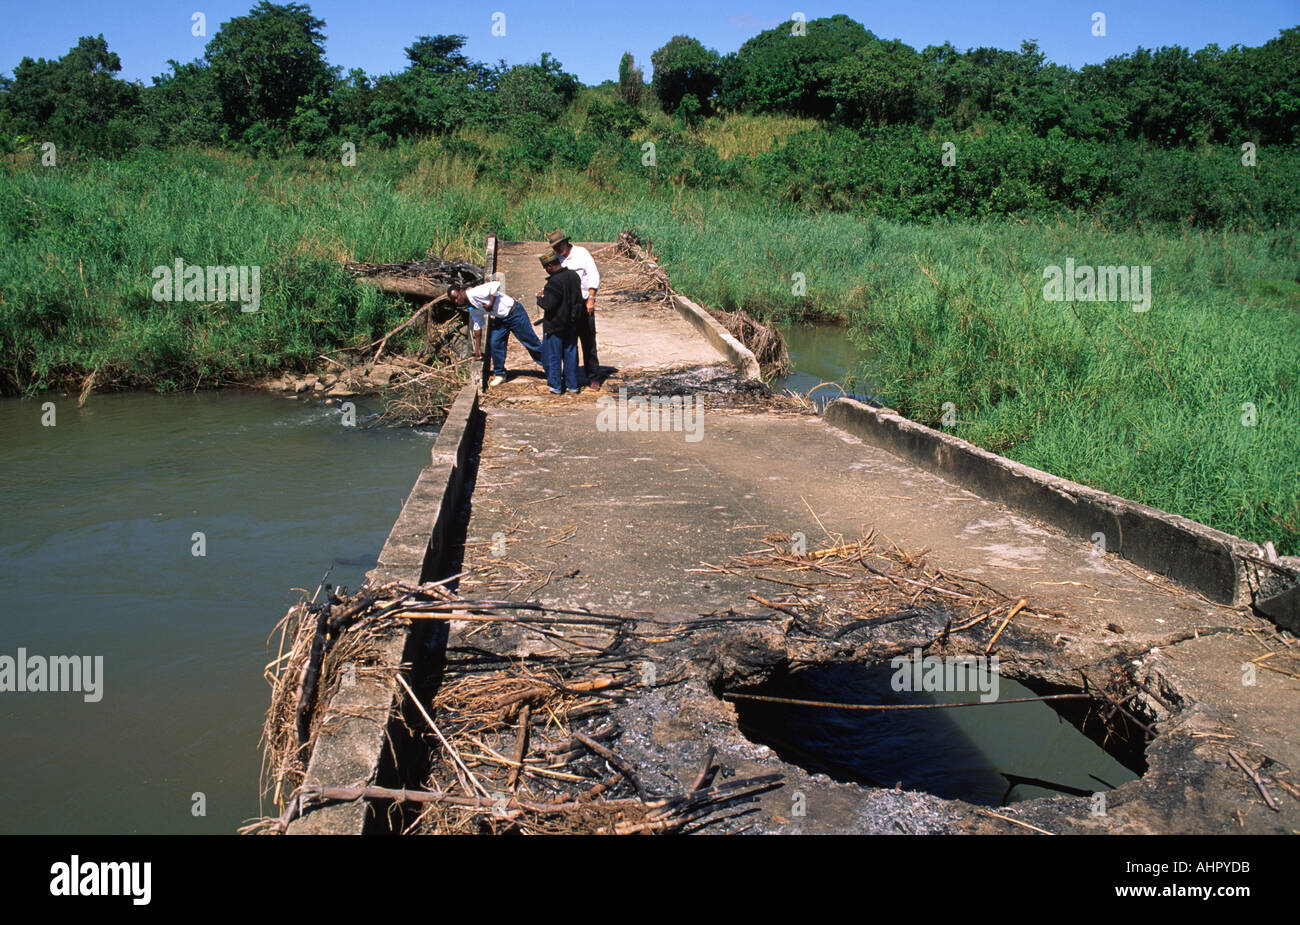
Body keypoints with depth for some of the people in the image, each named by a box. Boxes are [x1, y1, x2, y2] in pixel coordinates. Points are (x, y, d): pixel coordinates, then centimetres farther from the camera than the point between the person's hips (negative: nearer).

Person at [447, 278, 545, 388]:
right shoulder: (471, 309, 6)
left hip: (514, 313, -9)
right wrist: (478, 349, 18)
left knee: (531, 342, -1)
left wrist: (491, 303, -27)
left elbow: (496, 285, -33)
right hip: (500, 319, 9)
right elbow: (477, 326, 16)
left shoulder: (474, 293, -23)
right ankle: (499, 374, 15)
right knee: (494, 344, 1)